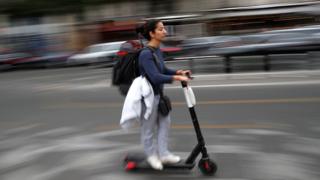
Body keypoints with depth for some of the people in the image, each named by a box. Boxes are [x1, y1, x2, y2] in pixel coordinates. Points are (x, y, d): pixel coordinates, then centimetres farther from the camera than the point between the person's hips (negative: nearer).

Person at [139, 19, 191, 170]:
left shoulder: (158, 51, 4)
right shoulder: (145, 54, -24)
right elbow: (155, 77, -31)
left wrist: (178, 72, 3)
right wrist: (176, 78, -30)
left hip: (158, 94, 9)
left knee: (164, 122, 16)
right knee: (149, 127, 9)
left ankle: (163, 154, 29)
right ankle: (151, 155, 29)